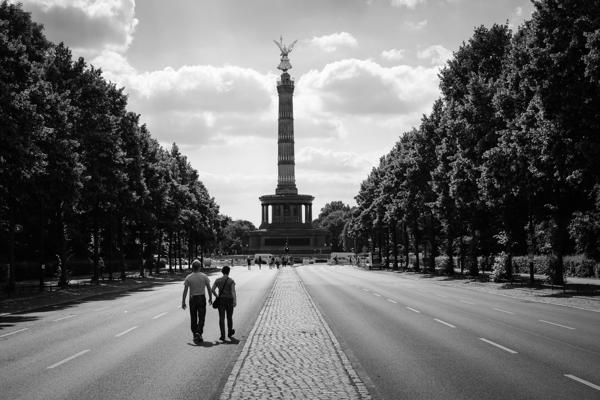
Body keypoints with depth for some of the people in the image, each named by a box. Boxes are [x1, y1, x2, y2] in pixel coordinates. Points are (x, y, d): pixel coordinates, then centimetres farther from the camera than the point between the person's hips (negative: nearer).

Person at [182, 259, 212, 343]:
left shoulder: (188, 277, -6)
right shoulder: (204, 276, -5)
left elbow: (185, 291, -7)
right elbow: (209, 289, -1)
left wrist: (183, 302, -2)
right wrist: (210, 298, 12)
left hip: (192, 299, 1)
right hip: (202, 298, -1)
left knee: (193, 319, 12)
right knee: (201, 318, 2)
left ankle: (195, 335, 17)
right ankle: (198, 333, -17)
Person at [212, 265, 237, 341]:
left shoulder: (218, 280, -1)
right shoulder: (231, 281, -8)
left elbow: (212, 289, -2)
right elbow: (233, 291, -19)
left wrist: (217, 296, 14)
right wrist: (235, 301, -27)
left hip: (221, 300, 1)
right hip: (229, 301, -1)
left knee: (221, 318, 1)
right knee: (229, 317, 18)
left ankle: (223, 336, -9)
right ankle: (230, 332, 36)